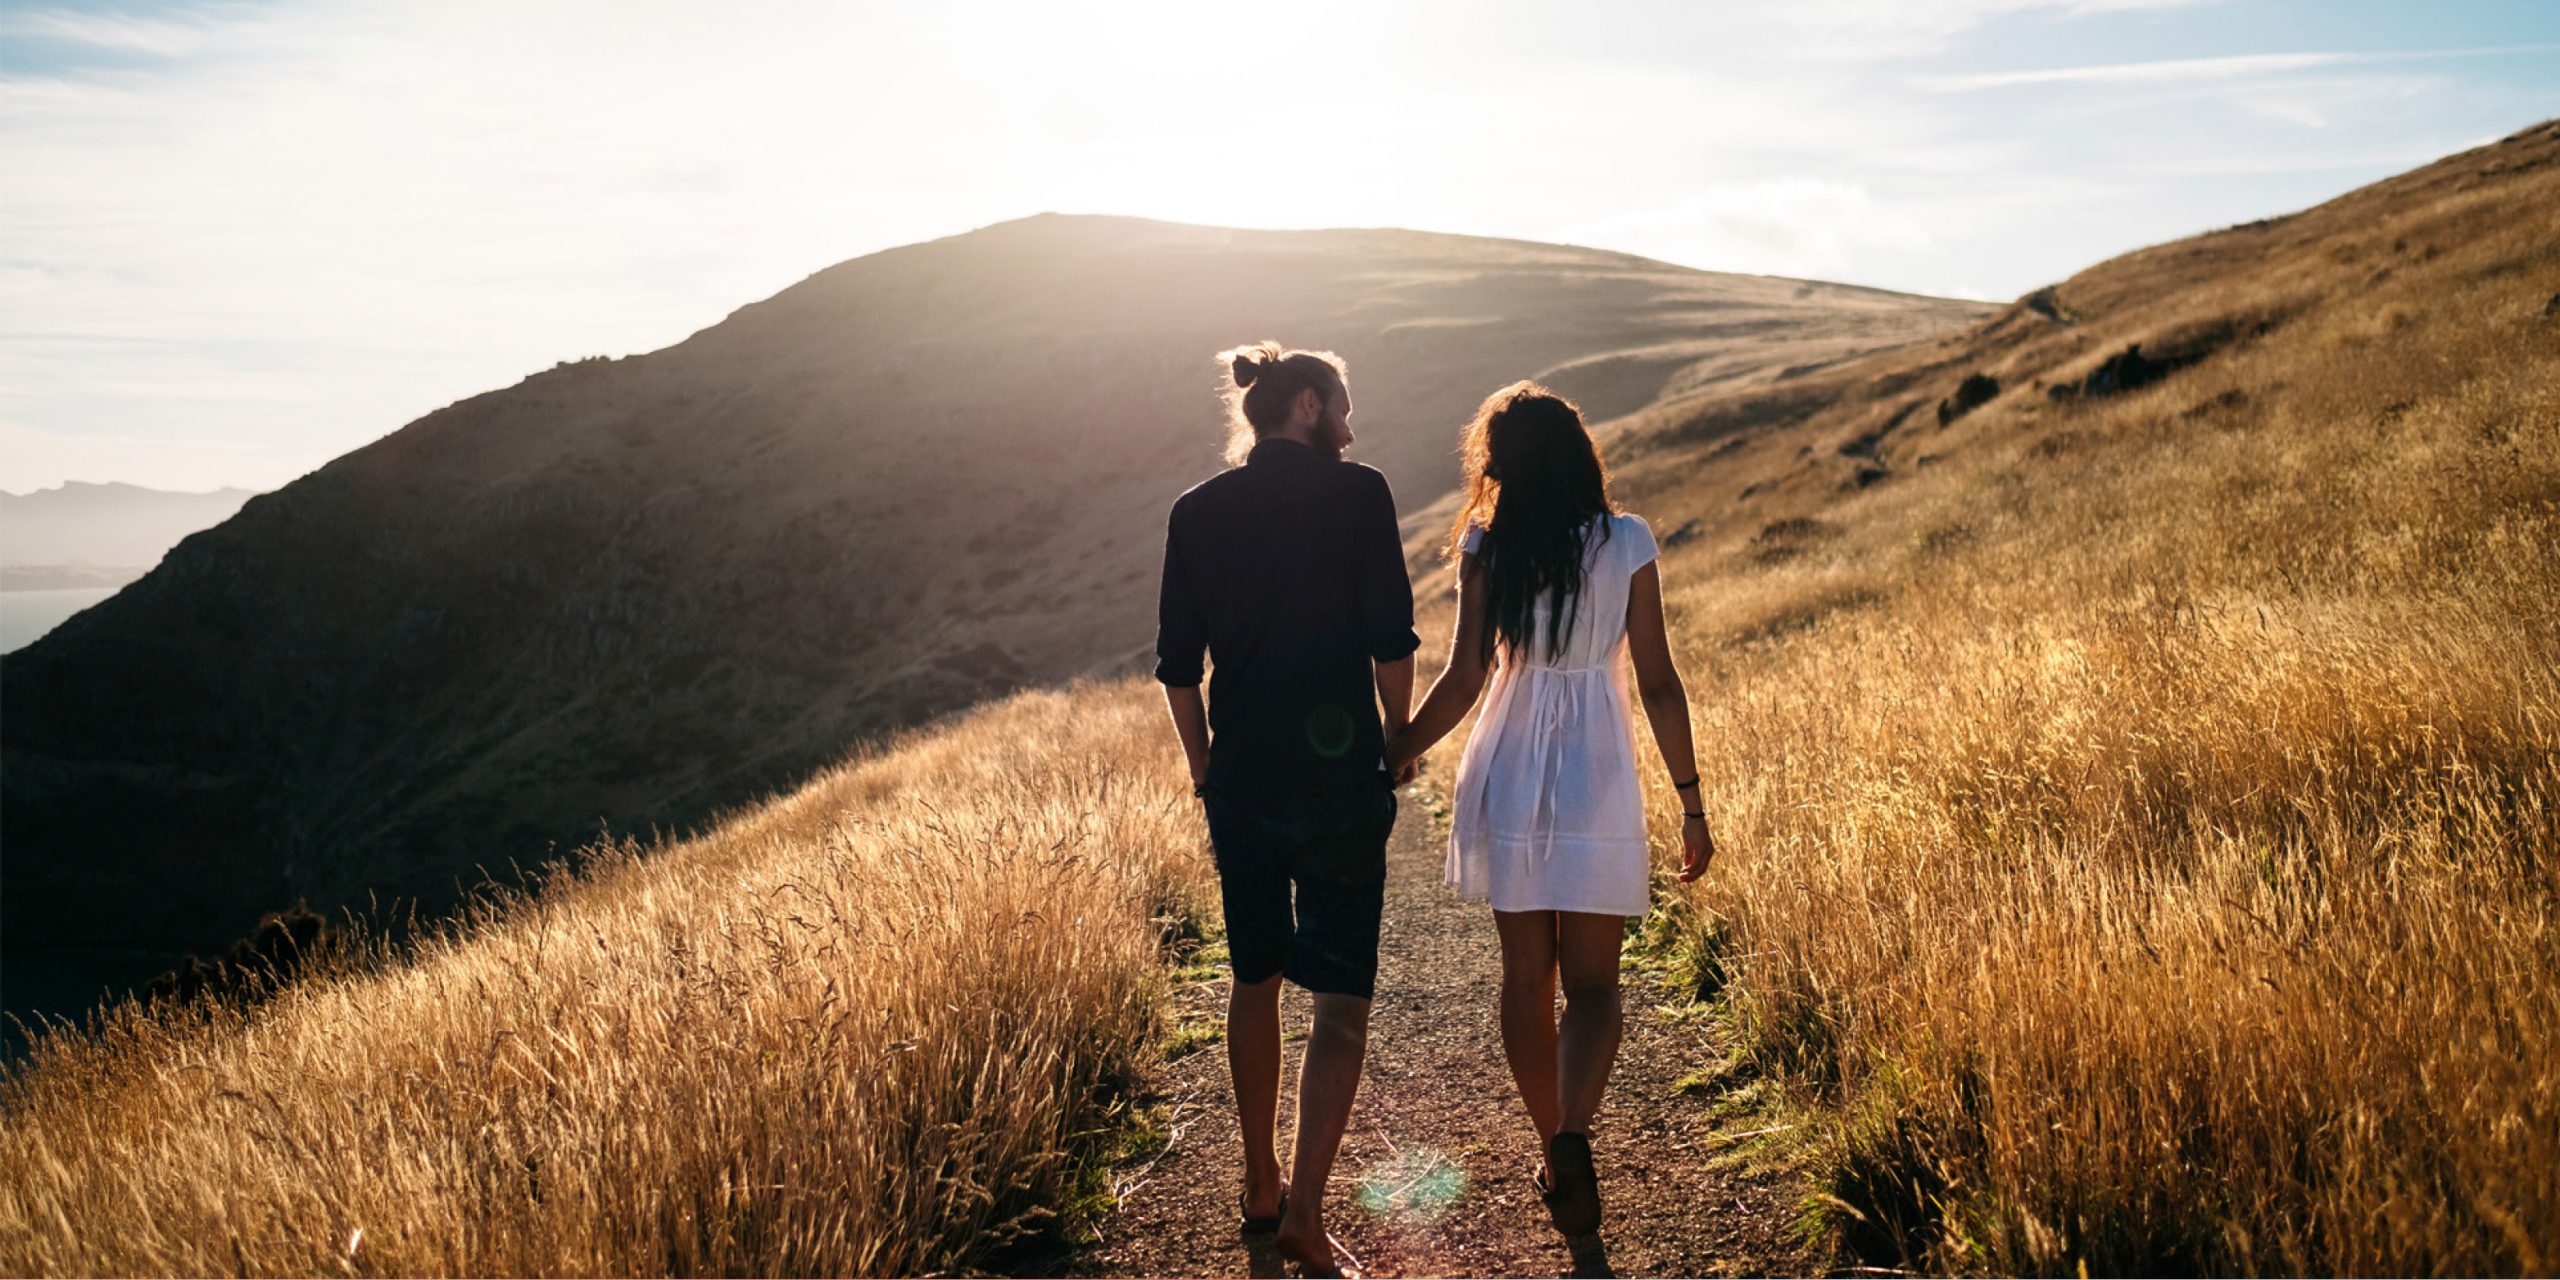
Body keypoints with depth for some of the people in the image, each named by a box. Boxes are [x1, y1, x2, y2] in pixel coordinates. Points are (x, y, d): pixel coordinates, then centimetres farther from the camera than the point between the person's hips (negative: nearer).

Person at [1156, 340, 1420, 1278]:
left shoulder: (1196, 512, 5)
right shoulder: (1357, 494, -5)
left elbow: (1177, 666, 5)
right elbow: (1392, 643, -8)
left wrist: (1206, 774, 15)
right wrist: (1397, 745, 7)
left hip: (1240, 785, 4)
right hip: (1338, 779, -4)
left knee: (1255, 981, 19)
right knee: (1341, 999, 2)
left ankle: (1260, 1187, 31)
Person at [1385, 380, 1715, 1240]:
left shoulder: (1486, 549, -4)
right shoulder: (1627, 544, -4)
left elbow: (1463, 682, -6)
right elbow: (1658, 684, -4)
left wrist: (1391, 758, 5)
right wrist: (1690, 802, 3)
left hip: (1508, 780, 1)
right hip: (1598, 781, -1)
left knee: (1526, 977, 14)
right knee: (1592, 983, 6)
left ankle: (1552, 1149, 23)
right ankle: (1572, 1135, -17)